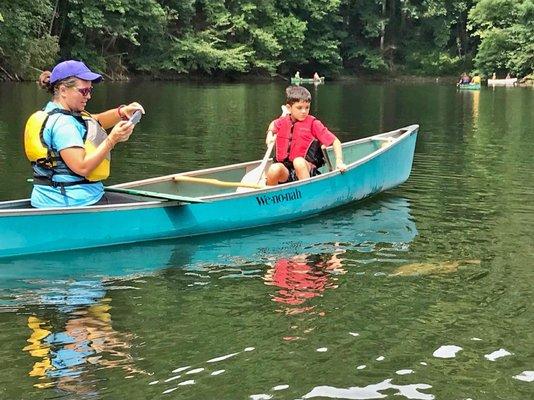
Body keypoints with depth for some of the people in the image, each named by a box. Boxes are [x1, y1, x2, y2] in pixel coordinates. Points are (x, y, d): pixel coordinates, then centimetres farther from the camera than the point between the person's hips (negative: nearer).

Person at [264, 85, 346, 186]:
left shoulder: (313, 124, 0)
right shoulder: (282, 122, 11)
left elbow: (335, 141, -2)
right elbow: (273, 124, 37)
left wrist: (339, 162, -15)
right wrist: (270, 134, 16)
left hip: (306, 169, -2)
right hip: (285, 170, 2)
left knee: (298, 161, -38)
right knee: (274, 169, -33)